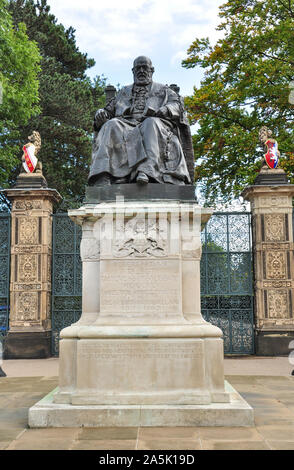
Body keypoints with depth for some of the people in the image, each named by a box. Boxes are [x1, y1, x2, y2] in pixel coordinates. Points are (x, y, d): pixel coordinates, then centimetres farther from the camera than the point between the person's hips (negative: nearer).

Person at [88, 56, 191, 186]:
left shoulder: (163, 89, 30)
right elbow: (109, 110, 29)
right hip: (126, 124, 2)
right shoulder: (124, 91, 36)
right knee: (111, 125, -32)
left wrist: (161, 111, -11)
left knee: (152, 123, -38)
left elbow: (177, 105, 12)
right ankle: (103, 177, -50)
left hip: (154, 123, -2)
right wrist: (100, 113, 3)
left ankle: (146, 170, -59)